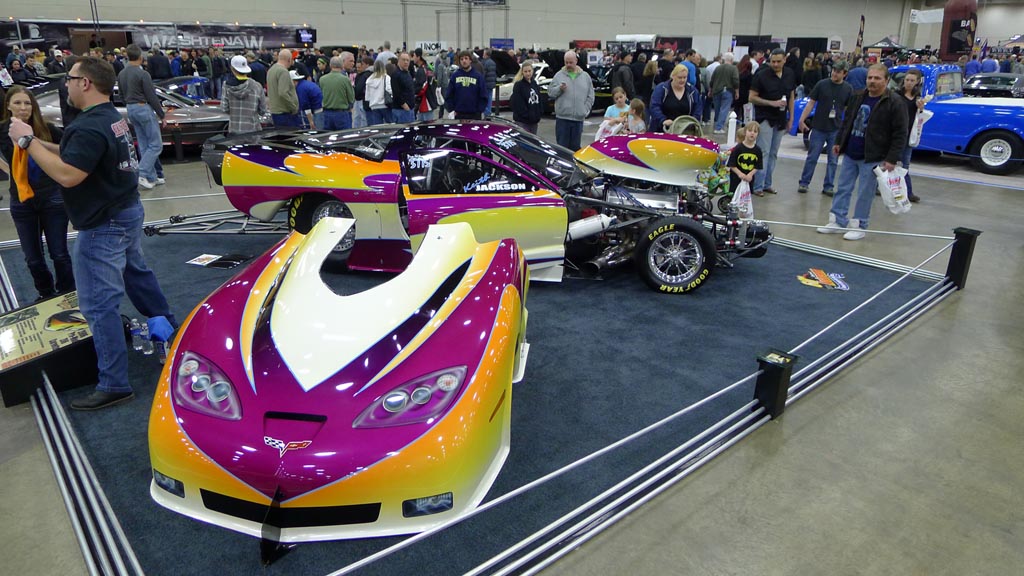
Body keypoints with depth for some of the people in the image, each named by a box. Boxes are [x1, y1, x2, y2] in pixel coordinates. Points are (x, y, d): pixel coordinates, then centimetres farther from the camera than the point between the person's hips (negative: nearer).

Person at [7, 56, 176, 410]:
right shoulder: (114, 118, 9)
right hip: (128, 212, 10)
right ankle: (167, 327, 45)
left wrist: (28, 141, -21)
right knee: (136, 273, 28)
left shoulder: (90, 127, -22)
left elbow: (66, 175, -29)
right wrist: (40, 143, 4)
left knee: (99, 305, -6)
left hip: (103, 226, -10)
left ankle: (113, 384, -1)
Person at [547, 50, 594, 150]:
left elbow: (590, 96, 11)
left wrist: (585, 110, 0)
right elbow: (550, 92, 3)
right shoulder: (558, 75, 6)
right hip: (562, 117, -2)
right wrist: (559, 89, -15)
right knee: (562, 146, -1)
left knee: (575, 147, 7)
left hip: (579, 118, 2)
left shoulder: (585, 76, 10)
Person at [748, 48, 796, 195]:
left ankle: (767, 184, 17)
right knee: (763, 152, -9)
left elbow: (791, 97, 15)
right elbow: (752, 97, -10)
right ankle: (758, 186, -5)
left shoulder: (790, 75, 6)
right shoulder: (762, 75, -9)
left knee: (773, 153, 9)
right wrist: (772, 103, -19)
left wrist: (791, 118, 11)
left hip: (781, 120, 5)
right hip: (765, 118, -5)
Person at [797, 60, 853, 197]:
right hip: (818, 127, -2)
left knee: (833, 160, 6)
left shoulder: (848, 89, 2)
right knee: (812, 158, 5)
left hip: (836, 130, 2)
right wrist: (802, 120, -7)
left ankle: (828, 186, 15)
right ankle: (804, 183, 16)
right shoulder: (822, 84, -3)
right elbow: (811, 103, -1)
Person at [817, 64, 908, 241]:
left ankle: (859, 226, 12)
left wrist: (892, 158, -18)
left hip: (872, 158, -6)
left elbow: (900, 134, -13)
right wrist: (839, 142, 17)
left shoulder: (895, 103, -12)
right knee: (843, 188, 10)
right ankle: (838, 221, 19)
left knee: (865, 194, 1)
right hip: (850, 154, 6)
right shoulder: (858, 97, 8)